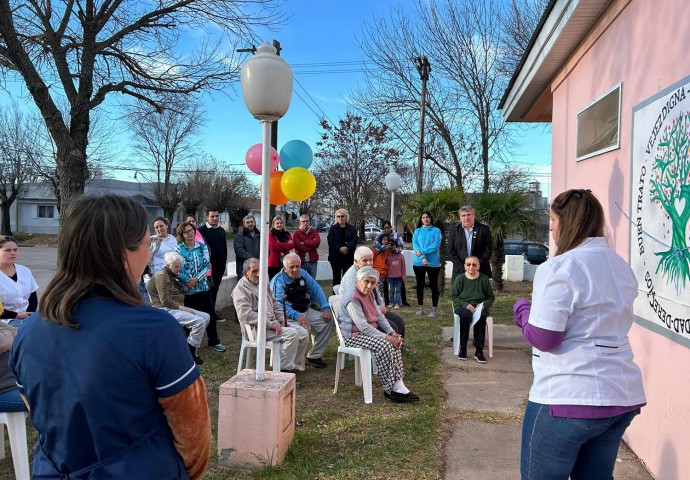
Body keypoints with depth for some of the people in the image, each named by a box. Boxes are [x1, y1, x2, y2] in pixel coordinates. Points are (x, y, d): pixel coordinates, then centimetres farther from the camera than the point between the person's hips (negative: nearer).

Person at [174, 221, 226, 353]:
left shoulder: (202, 246, 4)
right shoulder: (178, 249, -4)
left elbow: (207, 265, -1)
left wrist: (197, 279, -13)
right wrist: (188, 281, -17)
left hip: (202, 286, 2)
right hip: (186, 289, -2)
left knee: (209, 314, 3)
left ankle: (214, 341, 16)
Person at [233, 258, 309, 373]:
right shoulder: (240, 289, -9)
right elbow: (245, 315, -21)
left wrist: (282, 319, 6)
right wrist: (270, 324, -22)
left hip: (273, 322, 9)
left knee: (303, 333, -5)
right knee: (292, 334, -25)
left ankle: (295, 366, 5)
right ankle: (285, 369, -15)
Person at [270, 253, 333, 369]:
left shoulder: (303, 274, 6)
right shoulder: (278, 281, -15)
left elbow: (316, 290, 8)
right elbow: (280, 304, -25)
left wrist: (325, 309, -3)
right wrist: (297, 316, -39)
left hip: (306, 311, 7)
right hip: (289, 315, -7)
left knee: (327, 321, -8)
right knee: (303, 327, -34)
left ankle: (314, 356, 2)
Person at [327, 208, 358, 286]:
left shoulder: (352, 228, 8)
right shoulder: (333, 228, 5)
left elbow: (355, 240, -4)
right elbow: (330, 241, -6)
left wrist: (347, 247, -20)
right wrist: (340, 248, -19)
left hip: (348, 257, 1)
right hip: (336, 257, -1)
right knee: (336, 277, 4)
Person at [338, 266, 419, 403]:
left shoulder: (369, 293, 8)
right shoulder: (352, 297, -21)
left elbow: (379, 316, 12)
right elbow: (362, 326, -27)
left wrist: (392, 333, -3)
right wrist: (386, 337, -25)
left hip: (369, 331, 9)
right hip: (352, 336, -9)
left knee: (395, 343, -13)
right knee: (384, 345, -28)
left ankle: (398, 385, -16)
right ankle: (391, 390, -20)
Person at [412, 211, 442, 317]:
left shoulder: (436, 230, 1)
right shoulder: (417, 231, 9)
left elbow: (436, 245, -11)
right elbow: (415, 245, -2)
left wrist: (422, 251, -16)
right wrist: (422, 257, -16)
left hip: (433, 262, -3)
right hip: (418, 262, 3)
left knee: (433, 285, 2)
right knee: (420, 285, 9)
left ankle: (434, 309, 8)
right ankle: (421, 308, 19)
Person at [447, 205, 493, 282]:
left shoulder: (484, 229, 3)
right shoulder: (454, 230, 6)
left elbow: (489, 249, 0)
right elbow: (450, 251, 2)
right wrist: (462, 267, -8)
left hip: (480, 272, 0)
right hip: (460, 272, 1)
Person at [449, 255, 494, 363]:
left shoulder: (484, 279, 6)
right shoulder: (460, 278, 4)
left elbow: (491, 298, 11)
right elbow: (453, 296, 2)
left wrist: (483, 305, -11)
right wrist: (465, 305, -15)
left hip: (479, 308, 1)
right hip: (462, 307, -1)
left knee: (481, 316, -35)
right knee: (465, 315, -36)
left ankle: (479, 351, -28)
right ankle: (463, 349, -27)